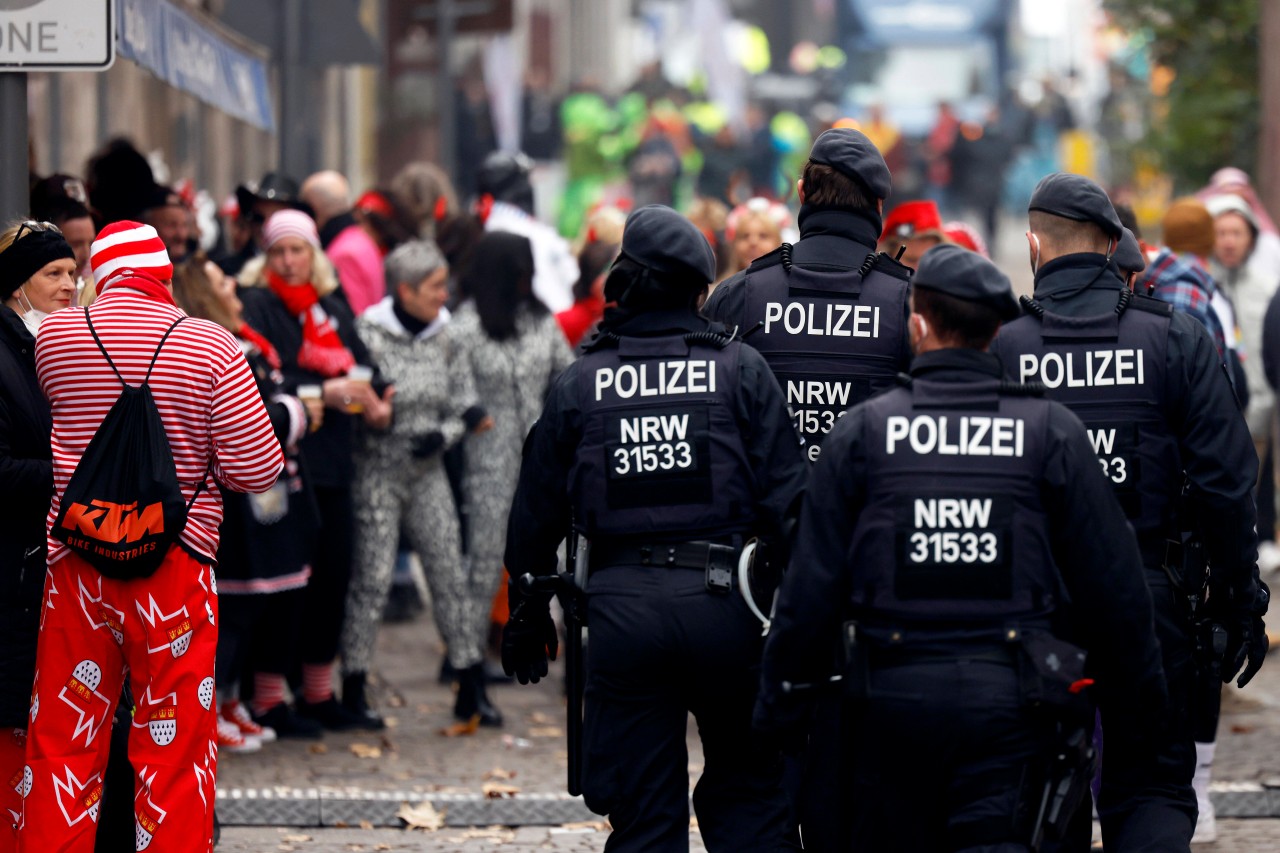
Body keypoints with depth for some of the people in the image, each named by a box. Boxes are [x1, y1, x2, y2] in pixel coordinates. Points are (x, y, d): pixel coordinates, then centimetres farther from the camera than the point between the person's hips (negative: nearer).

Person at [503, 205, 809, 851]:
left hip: (619, 604, 1)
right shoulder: (741, 369, 0)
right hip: (723, 604, -1)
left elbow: (536, 513, 10)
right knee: (747, 794, 12)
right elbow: (786, 496, -3)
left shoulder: (578, 385, 4)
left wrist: (525, 616, 22)